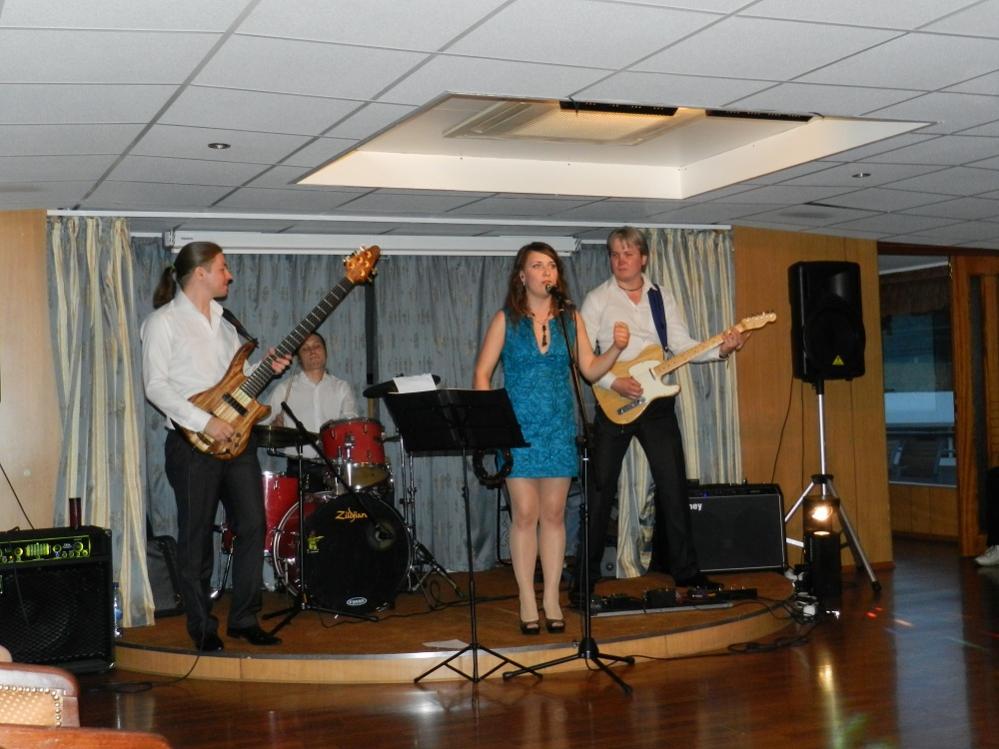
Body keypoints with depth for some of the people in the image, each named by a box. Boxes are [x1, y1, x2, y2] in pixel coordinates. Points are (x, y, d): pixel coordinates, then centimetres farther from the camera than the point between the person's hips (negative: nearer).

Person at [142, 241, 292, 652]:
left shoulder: (223, 322, 17)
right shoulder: (163, 321, -6)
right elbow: (156, 386, -14)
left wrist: (266, 368, 2)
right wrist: (203, 422, -21)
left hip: (235, 436, 7)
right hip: (193, 444, -7)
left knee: (252, 525, 5)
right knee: (197, 537, 2)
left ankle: (244, 618, 16)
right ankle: (202, 628, 13)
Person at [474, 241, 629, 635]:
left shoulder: (570, 319, 7)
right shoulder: (506, 320, 0)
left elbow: (590, 369, 7)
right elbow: (482, 373, 0)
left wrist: (615, 348, -11)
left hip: (559, 428, 2)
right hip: (518, 428, -2)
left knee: (554, 514, 6)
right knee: (525, 515, -2)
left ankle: (551, 600, 14)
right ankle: (527, 602, 7)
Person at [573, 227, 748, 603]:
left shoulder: (662, 297, 8)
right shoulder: (597, 300, -2)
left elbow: (682, 344, 2)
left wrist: (720, 349, -14)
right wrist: (613, 382, -19)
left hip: (656, 402, 3)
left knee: (673, 485, 5)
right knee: (601, 490, -1)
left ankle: (685, 569, 18)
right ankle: (585, 578, 6)